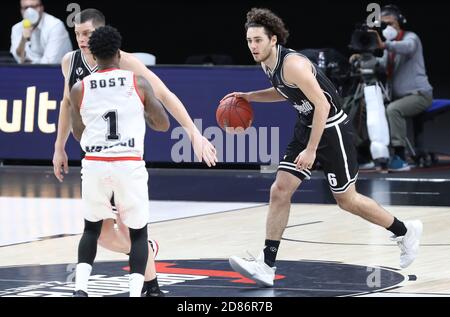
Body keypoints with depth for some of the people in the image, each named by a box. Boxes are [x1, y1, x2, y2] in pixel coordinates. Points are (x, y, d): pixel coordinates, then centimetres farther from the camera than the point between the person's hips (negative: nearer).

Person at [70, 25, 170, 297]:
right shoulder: (139, 83, 3)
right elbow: (164, 125, 9)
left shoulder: (80, 89, 6)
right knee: (139, 232, 13)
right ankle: (135, 293, -3)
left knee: (92, 228, 22)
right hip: (129, 165, -1)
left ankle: (80, 288, 6)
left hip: (95, 164, 2)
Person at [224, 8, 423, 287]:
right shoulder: (267, 63, 1)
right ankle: (267, 265, -3)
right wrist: (249, 96, 10)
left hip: (331, 128, -8)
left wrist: (311, 150, -27)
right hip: (307, 126, 8)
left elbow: (322, 104, -27)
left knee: (347, 200, 5)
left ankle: (404, 231, 26)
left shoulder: (292, 64, -27)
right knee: (280, 191, -3)